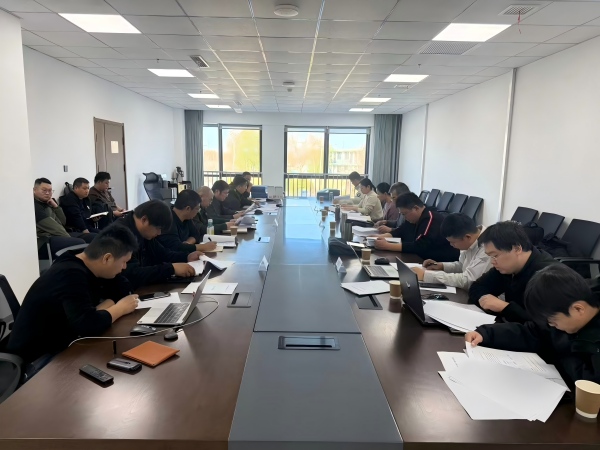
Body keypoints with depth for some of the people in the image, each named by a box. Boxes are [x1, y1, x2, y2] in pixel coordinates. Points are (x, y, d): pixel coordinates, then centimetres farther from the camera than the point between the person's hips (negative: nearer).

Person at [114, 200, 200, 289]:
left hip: (141, 287, 8)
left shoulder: (143, 233, 4)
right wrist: (171, 268, -31)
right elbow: (133, 274, -32)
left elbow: (162, 254, 16)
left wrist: (186, 257, 2)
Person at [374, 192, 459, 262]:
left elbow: (418, 247, -29)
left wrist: (387, 246, -28)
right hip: (424, 259, 8)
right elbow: (399, 231, 12)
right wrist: (381, 237, -5)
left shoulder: (432, 219, -22)